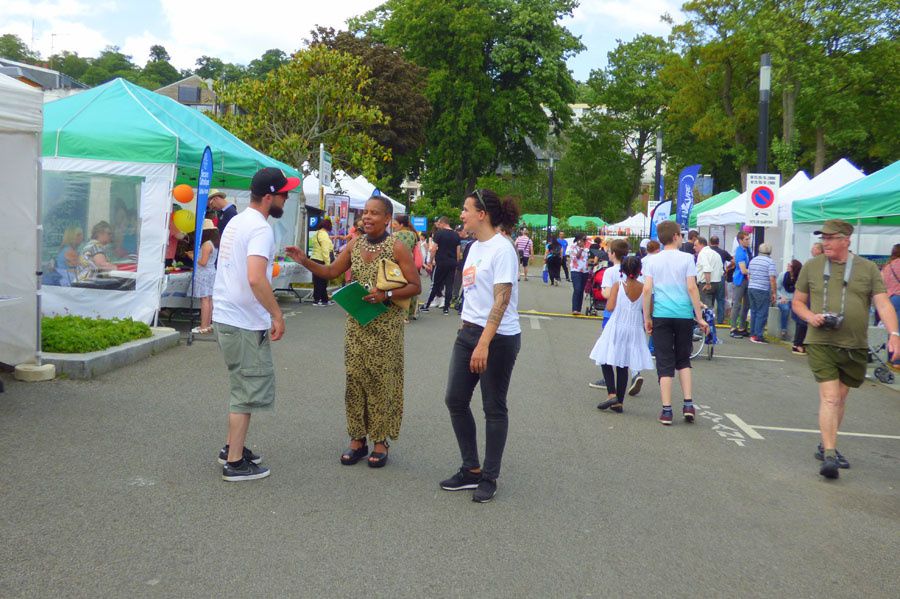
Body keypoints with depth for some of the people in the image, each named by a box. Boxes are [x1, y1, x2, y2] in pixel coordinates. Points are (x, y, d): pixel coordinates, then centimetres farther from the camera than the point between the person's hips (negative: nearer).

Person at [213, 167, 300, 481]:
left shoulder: (236, 222, 13)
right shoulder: (260, 229, -18)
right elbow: (256, 279, -30)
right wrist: (277, 315, -21)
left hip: (225, 316, 10)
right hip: (246, 324, -10)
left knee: (242, 386, 21)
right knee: (248, 391, 0)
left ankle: (232, 448, 30)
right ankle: (235, 463, 6)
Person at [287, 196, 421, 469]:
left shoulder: (397, 247, -7)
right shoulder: (355, 244, 7)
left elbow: (415, 286, -8)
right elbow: (331, 272, 13)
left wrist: (386, 295, -21)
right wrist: (304, 261, -2)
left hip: (386, 326, -5)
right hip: (356, 323, 5)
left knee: (381, 381, 2)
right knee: (355, 378, 5)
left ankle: (380, 441, 13)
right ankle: (358, 439, 16)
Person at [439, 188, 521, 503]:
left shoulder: (501, 249, -14)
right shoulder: (475, 246, 12)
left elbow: (501, 300, -20)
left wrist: (484, 344, -24)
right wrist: (466, 329, 14)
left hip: (498, 338, -9)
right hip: (468, 332, 9)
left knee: (494, 408, 3)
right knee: (455, 400, 8)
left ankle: (489, 478, 15)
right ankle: (471, 469, 21)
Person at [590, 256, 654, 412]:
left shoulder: (617, 285, -9)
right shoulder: (644, 288, -4)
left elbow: (610, 307, -14)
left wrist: (609, 299, 6)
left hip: (616, 328, -3)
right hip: (635, 329, 3)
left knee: (606, 361, 9)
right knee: (623, 366, 10)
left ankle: (611, 394, -10)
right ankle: (619, 402, 12)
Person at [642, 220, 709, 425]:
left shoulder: (653, 261, 4)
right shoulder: (686, 259, 0)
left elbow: (647, 290, -2)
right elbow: (692, 288, -6)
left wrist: (647, 318, 5)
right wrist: (700, 317, -2)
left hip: (661, 316, 0)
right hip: (684, 316, 0)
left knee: (665, 364, 3)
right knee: (683, 361, 17)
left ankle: (667, 410, 2)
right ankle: (688, 404, 8)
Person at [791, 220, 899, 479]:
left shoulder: (868, 269, 3)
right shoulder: (811, 266, 4)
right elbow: (797, 302, 12)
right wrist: (811, 316, -9)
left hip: (855, 346, 2)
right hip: (821, 343, -2)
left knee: (840, 398, 14)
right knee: (829, 398, -12)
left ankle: (826, 446, 30)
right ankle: (829, 455, -13)